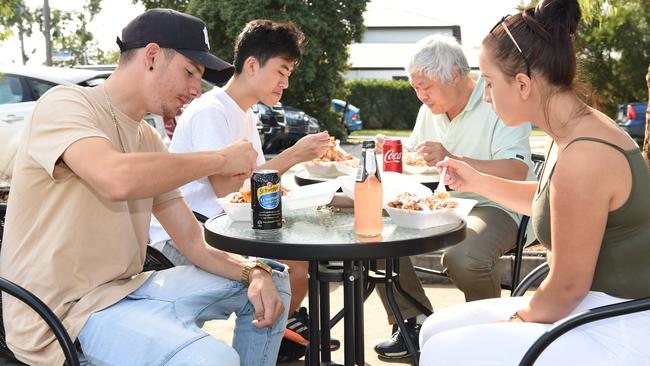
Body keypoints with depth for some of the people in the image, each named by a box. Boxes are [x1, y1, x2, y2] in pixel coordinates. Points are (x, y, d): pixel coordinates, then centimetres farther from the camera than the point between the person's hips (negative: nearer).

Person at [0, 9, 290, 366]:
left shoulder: (149, 140, 9)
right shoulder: (65, 104, -11)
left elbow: (195, 245, 9)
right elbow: (118, 179, -33)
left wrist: (254, 273, -10)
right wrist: (220, 159, -18)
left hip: (124, 290, 8)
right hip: (61, 313, -8)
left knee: (271, 280, 9)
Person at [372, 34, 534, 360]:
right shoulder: (429, 111, 12)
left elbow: (516, 174, -24)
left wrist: (451, 158, -32)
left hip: (496, 206, -7)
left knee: (464, 259, -37)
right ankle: (414, 321, 4)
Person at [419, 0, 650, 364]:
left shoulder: (581, 156, -28)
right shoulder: (579, 129, 2)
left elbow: (567, 287, -20)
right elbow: (548, 202, 23)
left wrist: (518, 319, -2)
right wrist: (479, 182, 14)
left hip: (619, 333, -9)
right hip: (592, 310, 9)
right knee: (438, 330, 9)